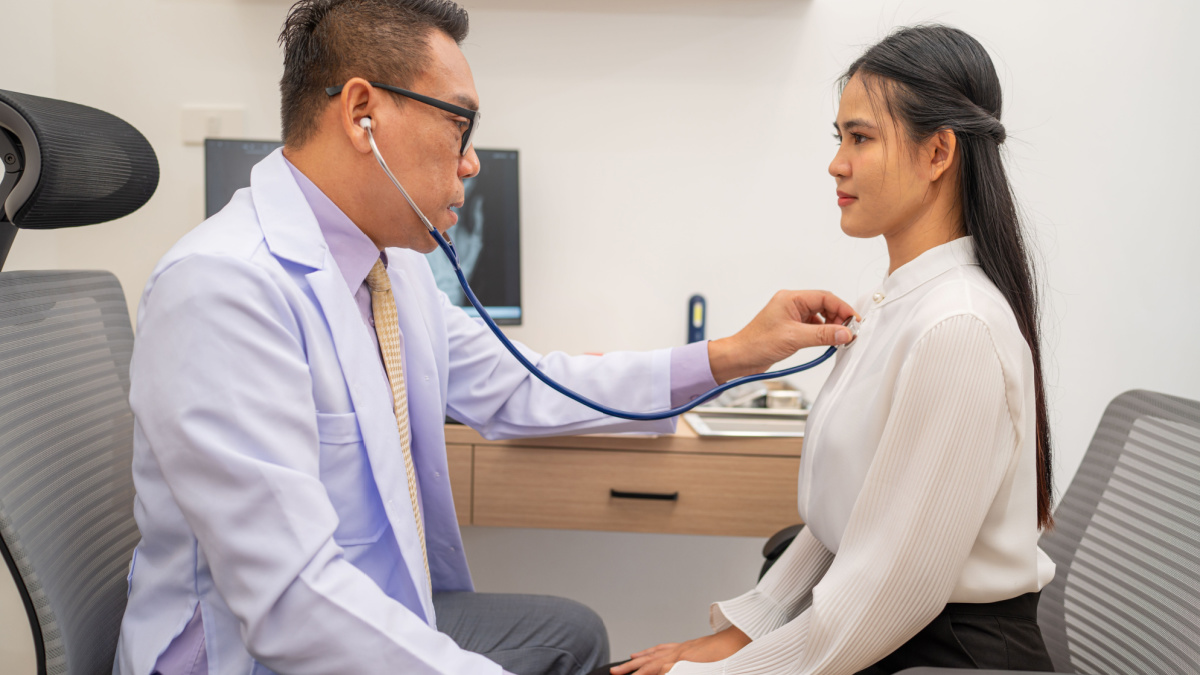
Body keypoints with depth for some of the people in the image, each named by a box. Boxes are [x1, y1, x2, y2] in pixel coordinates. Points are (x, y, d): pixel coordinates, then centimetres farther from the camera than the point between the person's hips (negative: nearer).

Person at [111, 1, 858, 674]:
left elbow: (516, 391, 10)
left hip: (393, 613, 9)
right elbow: (291, 598, -31)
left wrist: (732, 356, 7)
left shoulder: (398, 266, 1)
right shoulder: (223, 287, -26)